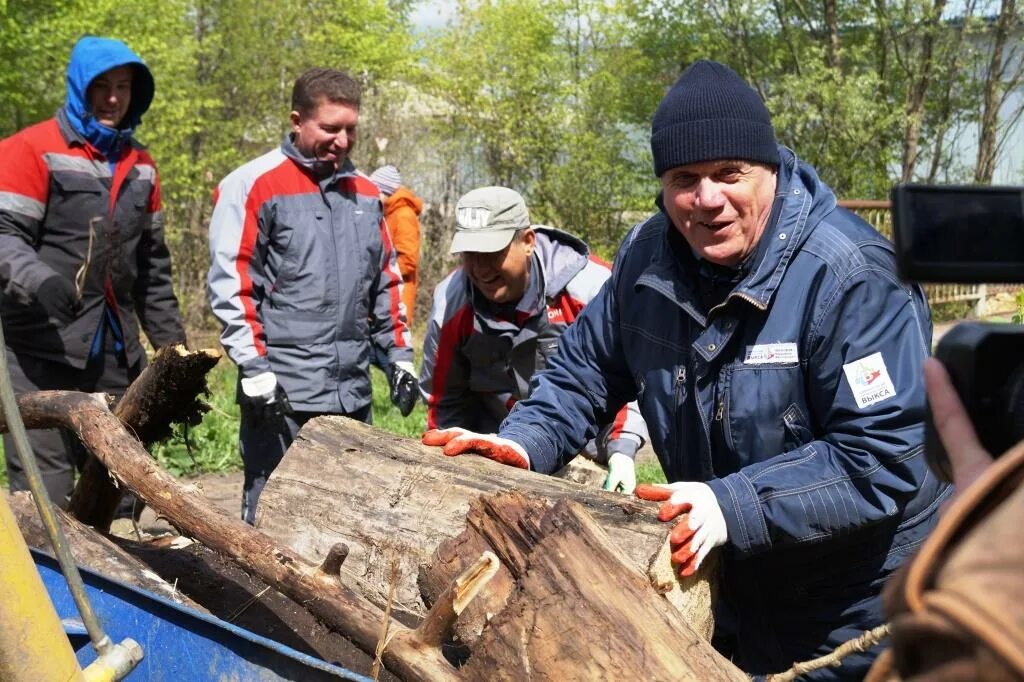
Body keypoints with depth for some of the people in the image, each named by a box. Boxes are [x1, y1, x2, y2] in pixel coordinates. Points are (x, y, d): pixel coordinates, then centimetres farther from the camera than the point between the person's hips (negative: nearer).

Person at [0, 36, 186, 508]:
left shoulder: (140, 165, 15)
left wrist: (171, 340, 19)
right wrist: (40, 279, -32)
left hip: (117, 355, 6)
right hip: (41, 354, -6)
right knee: (43, 496, -7)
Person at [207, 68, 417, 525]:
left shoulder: (366, 194, 14)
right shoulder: (254, 186, -6)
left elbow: (386, 281, 21)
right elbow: (231, 285, -9)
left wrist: (399, 357, 14)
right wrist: (254, 370, -15)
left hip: (353, 394, 6)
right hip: (282, 393, -6)